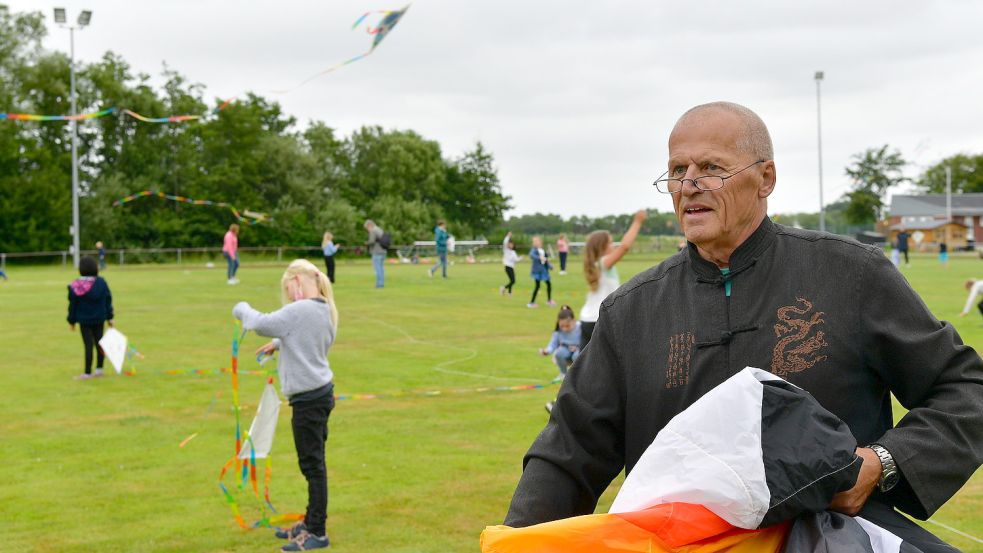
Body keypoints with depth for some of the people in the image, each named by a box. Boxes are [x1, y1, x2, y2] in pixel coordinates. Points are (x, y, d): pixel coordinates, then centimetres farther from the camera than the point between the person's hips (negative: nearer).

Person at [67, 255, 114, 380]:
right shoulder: (101, 283, -6)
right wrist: (109, 317, 9)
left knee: (88, 345, 1)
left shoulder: (76, 286, -11)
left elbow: (72, 304, -5)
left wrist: (72, 320, 6)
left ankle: (87, 373, 3)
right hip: (99, 319, 2)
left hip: (84, 320, -2)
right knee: (99, 343, 14)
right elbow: (108, 301, 0)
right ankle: (99, 369, 18)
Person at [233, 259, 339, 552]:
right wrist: (279, 344, 18)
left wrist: (241, 308, -2)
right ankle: (311, 522, 29)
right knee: (313, 463, 18)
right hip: (320, 391, 9)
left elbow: (261, 324, -19)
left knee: (313, 464, -2)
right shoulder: (325, 310, 9)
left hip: (308, 397, -9)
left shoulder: (300, 311, -20)